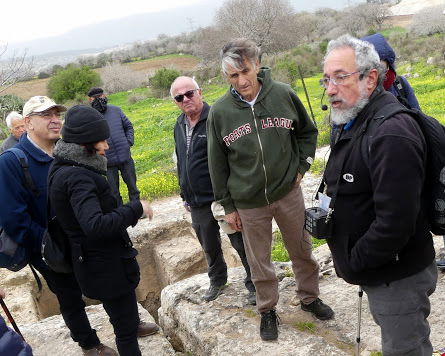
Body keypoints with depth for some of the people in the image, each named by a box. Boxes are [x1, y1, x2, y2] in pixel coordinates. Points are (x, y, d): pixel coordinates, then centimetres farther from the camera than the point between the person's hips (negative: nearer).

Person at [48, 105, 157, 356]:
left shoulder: (63, 169, 4)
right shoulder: (77, 177, -25)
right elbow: (96, 225, -36)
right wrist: (136, 208, -25)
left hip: (94, 260, 10)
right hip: (106, 266, -10)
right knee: (126, 329, 4)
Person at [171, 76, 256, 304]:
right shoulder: (179, 125, 10)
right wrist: (185, 196, 22)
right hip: (198, 203, 7)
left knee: (241, 243, 6)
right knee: (209, 247, 21)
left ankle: (253, 284, 25)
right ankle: (217, 281, 42)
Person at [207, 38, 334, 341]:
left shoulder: (283, 95, -8)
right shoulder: (220, 112, -9)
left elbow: (308, 131, 9)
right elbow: (217, 164, 0)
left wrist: (301, 167, 0)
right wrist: (228, 206, 2)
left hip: (289, 193, 1)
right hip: (248, 203, 0)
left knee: (302, 250, 16)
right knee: (259, 261, 12)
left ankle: (310, 297, 40)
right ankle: (268, 310, 34)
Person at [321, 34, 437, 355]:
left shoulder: (392, 134, -27)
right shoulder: (351, 123, 7)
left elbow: (395, 222, -30)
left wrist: (354, 262, -18)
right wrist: (326, 214, 3)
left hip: (398, 277, -9)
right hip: (377, 273, 9)